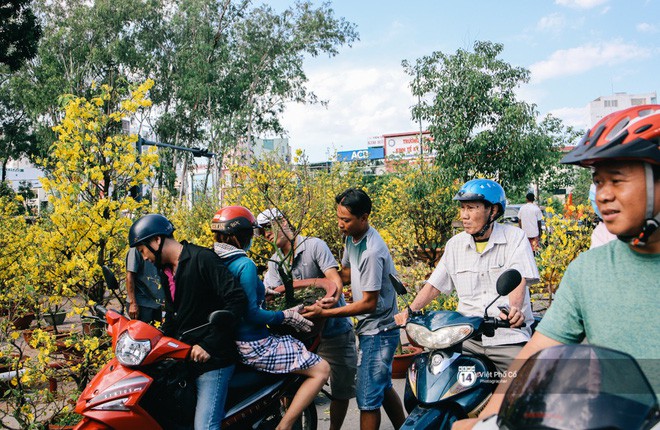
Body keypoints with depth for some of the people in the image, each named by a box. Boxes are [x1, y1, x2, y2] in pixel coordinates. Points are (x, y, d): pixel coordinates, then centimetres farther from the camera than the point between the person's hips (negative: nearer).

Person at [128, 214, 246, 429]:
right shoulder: (166, 271, 16)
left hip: (212, 358, -9)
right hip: (183, 355, 9)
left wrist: (209, 345, -21)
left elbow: (237, 299, -20)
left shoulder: (202, 259, -12)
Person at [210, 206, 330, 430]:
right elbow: (252, 313, -23)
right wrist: (286, 316, -11)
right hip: (253, 347, -9)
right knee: (321, 369, -3)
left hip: (230, 340, 10)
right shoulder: (245, 265, -20)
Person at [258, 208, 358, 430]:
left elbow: (335, 279, -18)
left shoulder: (314, 245, -7)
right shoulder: (274, 262, 8)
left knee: (342, 390, 6)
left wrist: (333, 297, -39)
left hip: (334, 330, -3)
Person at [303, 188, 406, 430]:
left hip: (378, 331, -10)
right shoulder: (352, 238, 2)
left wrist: (325, 313, -21)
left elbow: (369, 303, -23)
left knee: (368, 398, -2)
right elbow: (345, 275, 13)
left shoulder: (372, 252, -27)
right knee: (383, 388, 23)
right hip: (371, 328, 10)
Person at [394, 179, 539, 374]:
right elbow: (435, 284, 14)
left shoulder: (515, 237, 1)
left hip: (509, 337, -2)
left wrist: (514, 308, -34)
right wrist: (411, 310, -3)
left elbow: (518, 280, -13)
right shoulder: (455, 244, 12)